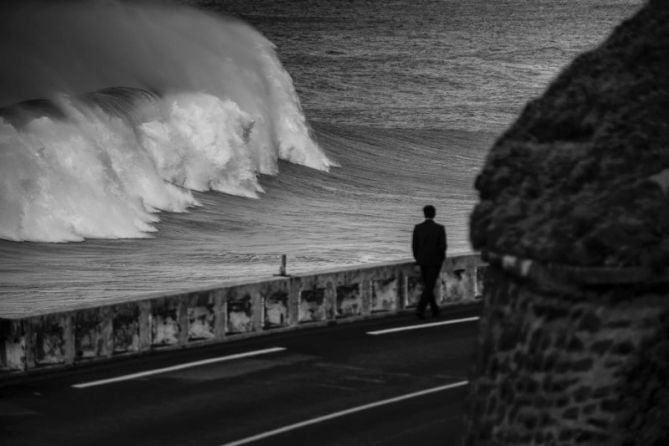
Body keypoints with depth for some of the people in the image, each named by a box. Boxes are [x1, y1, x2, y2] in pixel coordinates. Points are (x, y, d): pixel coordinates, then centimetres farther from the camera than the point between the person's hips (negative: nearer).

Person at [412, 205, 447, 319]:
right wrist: (441, 258, 4)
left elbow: (414, 245, -1)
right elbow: (443, 246, -13)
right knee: (429, 287, -3)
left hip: (422, 261, 3)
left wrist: (418, 259, 12)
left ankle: (434, 309, 27)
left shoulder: (417, 228, -3)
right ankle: (420, 309, -18)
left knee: (428, 286, 18)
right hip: (435, 261, -3)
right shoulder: (440, 228, -10)